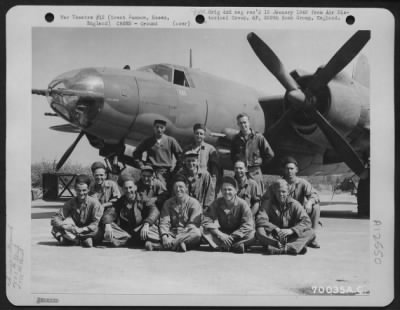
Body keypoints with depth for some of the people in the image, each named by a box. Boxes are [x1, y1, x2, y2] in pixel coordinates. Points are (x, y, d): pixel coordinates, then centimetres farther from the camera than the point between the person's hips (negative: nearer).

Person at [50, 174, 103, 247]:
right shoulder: (71, 203, -5)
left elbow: (95, 223, -18)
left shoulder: (94, 202, -14)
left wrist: (82, 229, -31)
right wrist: (65, 226, -31)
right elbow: (55, 219, -10)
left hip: (88, 232, -2)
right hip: (74, 230, 2)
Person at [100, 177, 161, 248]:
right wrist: (107, 225, -27)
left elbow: (154, 211, -16)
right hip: (124, 233, 3)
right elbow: (109, 213, -2)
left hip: (141, 232, -3)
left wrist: (146, 224, -35)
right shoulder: (120, 202, 12)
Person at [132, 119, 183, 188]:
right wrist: (141, 165, 10)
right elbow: (136, 153, 22)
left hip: (167, 171, 0)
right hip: (152, 171, 0)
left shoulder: (171, 141, 10)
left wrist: (176, 169, 5)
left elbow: (180, 155, 12)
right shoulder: (147, 142, 12)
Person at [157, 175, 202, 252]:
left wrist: (179, 236, -25)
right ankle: (178, 243, -37)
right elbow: (164, 222, -1)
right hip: (172, 234, 3)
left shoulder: (194, 203, 0)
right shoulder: (168, 203, 11)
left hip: (187, 235, -2)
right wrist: (164, 236, -22)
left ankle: (170, 244, -34)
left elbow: (193, 225, -9)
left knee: (196, 233, -37)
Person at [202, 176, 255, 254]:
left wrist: (232, 237, -28)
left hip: (237, 235, -1)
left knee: (251, 234, -31)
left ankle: (220, 245, -34)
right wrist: (220, 235, -27)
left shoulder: (242, 204, -12)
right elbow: (206, 221, -14)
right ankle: (235, 245, -36)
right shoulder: (217, 203, -7)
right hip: (221, 233, 2)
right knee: (205, 231, -26)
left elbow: (248, 225, -19)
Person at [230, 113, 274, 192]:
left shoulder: (258, 137, -3)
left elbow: (270, 154, 1)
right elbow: (232, 156, 20)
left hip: (255, 172, -2)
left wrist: (260, 161, 2)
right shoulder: (236, 139, 7)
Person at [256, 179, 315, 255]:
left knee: (311, 233, -22)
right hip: (272, 237, -1)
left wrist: (291, 230, -29)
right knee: (260, 231, -30)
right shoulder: (268, 203, 0)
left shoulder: (294, 204, 0)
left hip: (290, 237, 1)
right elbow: (260, 220, -15)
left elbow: (306, 221, -11)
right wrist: (276, 229, -31)